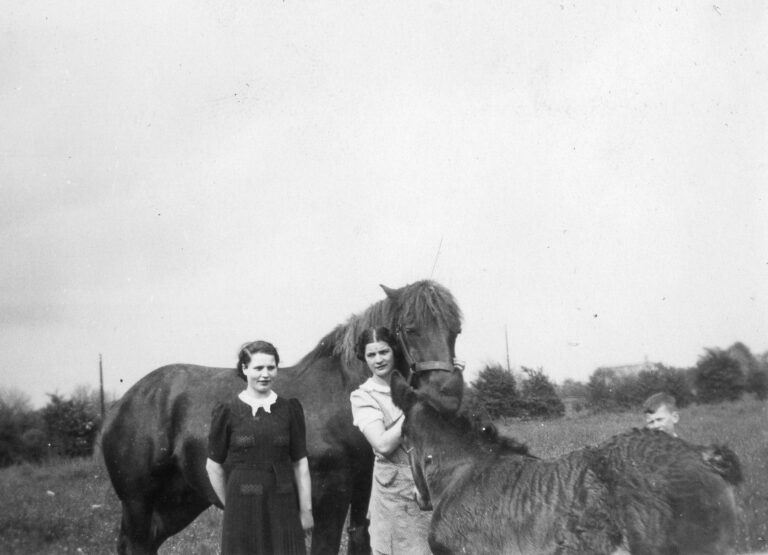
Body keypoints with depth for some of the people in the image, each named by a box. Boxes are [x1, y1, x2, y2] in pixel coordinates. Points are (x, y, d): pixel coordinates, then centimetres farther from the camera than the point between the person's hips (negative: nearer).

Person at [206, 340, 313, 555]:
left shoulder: (290, 409, 3)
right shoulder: (227, 412, -2)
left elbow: (300, 464, 3)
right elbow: (213, 466, 2)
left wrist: (306, 509, 1)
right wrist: (230, 505, 3)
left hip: (283, 506, 2)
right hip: (243, 510, -1)